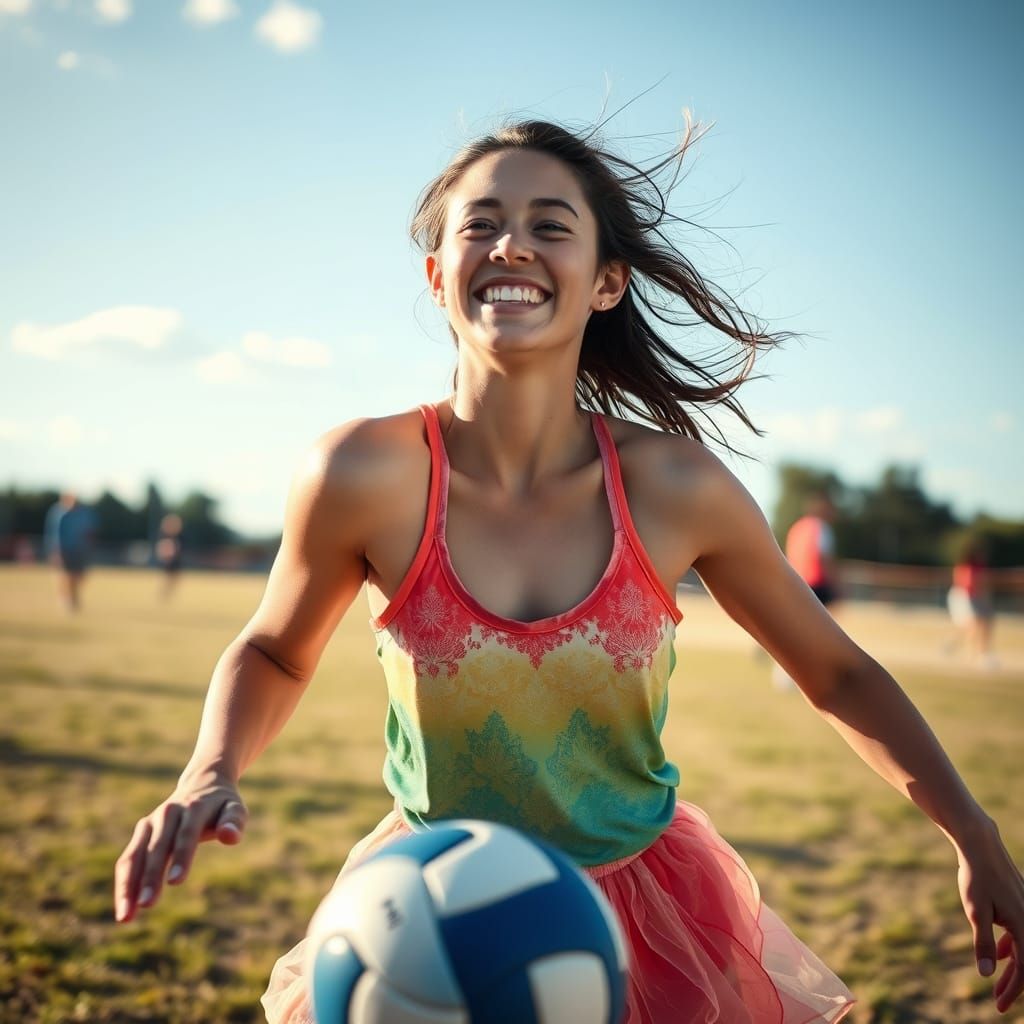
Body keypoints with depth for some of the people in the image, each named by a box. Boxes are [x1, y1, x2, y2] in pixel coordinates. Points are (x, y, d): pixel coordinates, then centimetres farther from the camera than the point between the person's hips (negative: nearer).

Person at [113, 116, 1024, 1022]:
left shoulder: (676, 488, -18)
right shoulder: (364, 477, -21)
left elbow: (838, 674, -4)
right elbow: (273, 654, -2)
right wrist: (211, 773, -21)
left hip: (653, 925, 2)